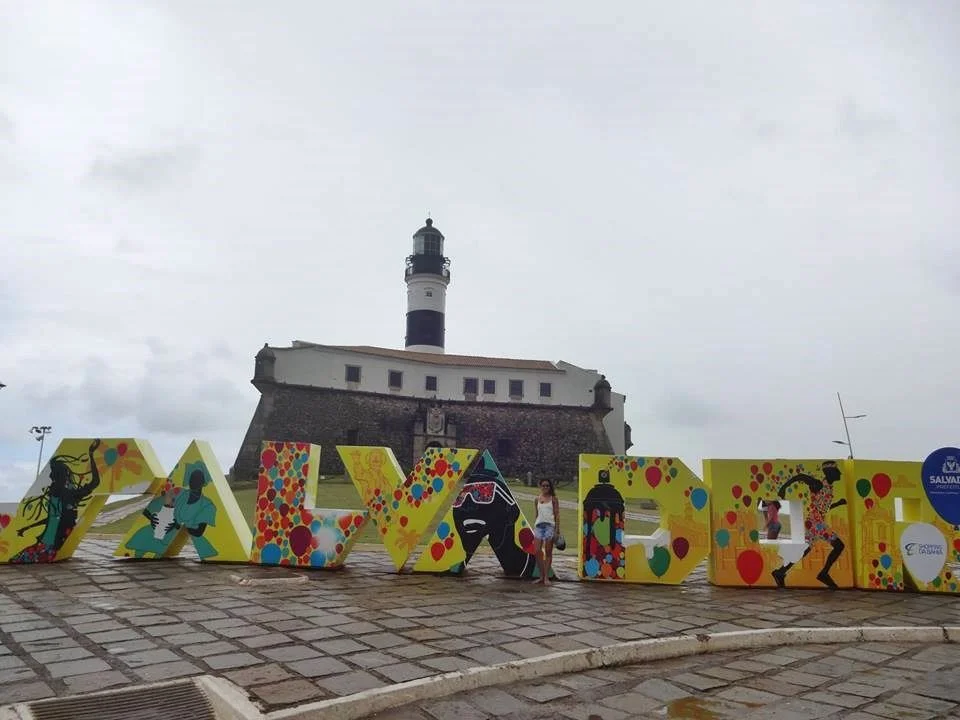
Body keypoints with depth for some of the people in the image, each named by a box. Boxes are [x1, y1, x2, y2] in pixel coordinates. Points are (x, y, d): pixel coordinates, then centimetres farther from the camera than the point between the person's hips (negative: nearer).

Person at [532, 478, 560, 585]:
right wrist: (534, 527, 14)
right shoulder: (537, 499, 13)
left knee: (548, 552, 0)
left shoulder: (553, 499, 3)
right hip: (539, 525, 3)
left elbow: (557, 514, 1)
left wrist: (557, 529, -6)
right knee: (538, 551, -2)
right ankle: (541, 576, 9)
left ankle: (546, 577, 5)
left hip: (549, 525, -3)